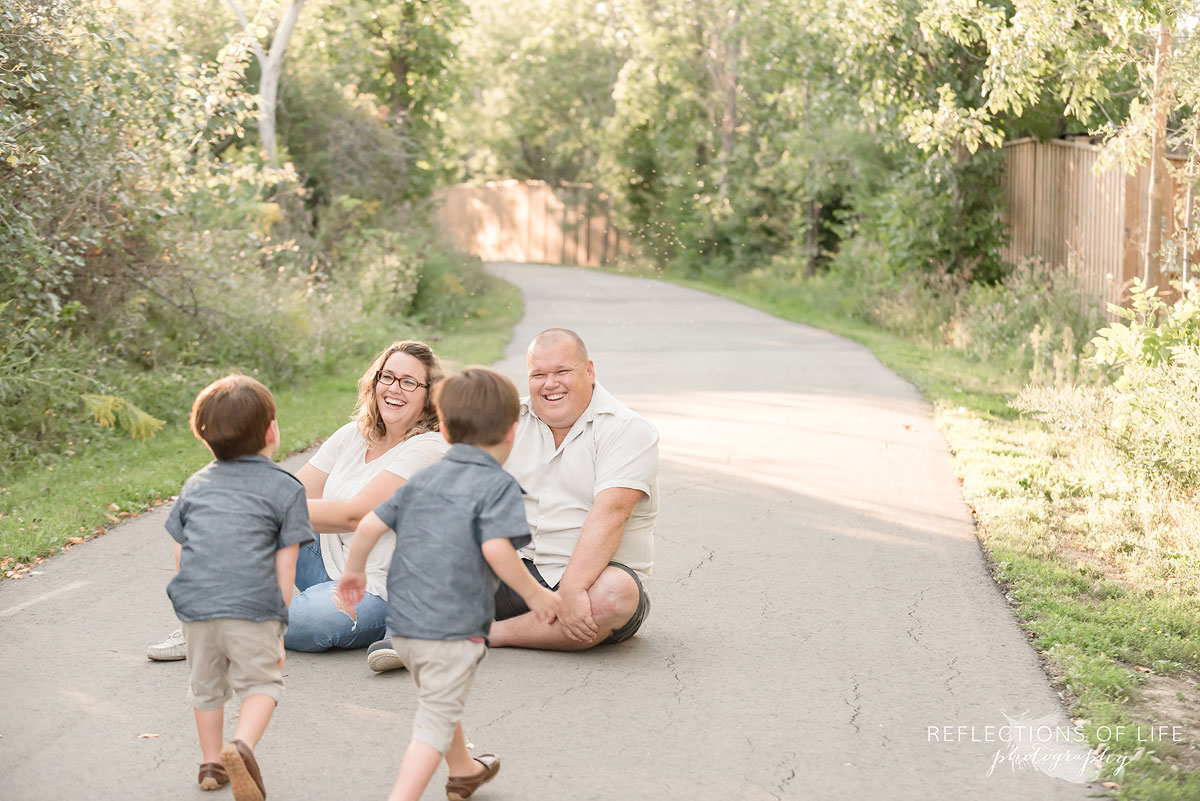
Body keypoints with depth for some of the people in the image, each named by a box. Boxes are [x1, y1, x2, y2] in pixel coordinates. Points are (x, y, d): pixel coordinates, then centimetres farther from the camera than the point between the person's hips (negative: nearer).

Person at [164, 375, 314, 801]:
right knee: (261, 681, 10)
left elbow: (180, 553, 16)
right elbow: (284, 564, 0)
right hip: (253, 607, -4)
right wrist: (278, 619, 6)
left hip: (194, 605, 4)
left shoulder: (195, 485, 17)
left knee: (206, 685, 21)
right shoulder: (285, 488, 3)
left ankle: (211, 763, 31)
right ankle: (241, 747, -13)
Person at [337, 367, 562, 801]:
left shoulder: (423, 479, 10)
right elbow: (495, 549, -24)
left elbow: (370, 525, 6)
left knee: (440, 702, 28)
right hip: (454, 629, -8)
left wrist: (353, 570, 23)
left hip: (403, 624, 8)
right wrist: (534, 594, -12)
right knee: (435, 722, -3)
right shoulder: (498, 485, -10)